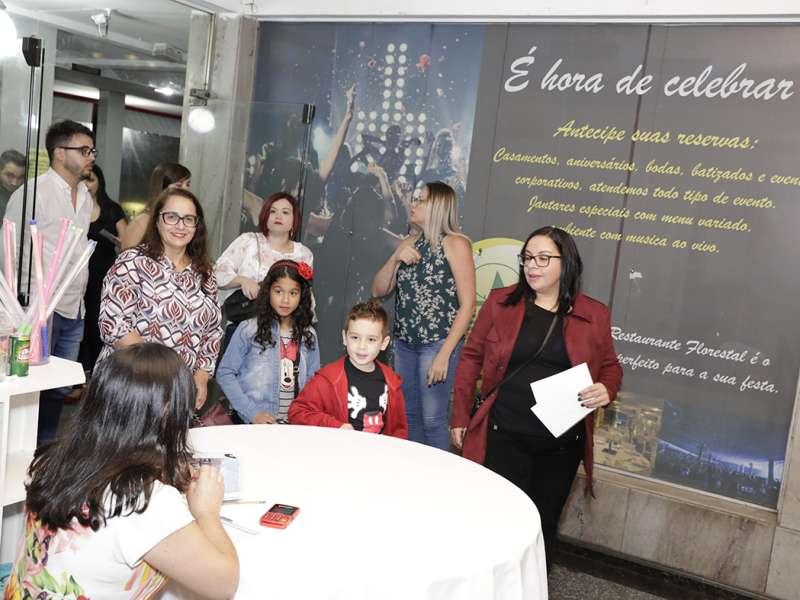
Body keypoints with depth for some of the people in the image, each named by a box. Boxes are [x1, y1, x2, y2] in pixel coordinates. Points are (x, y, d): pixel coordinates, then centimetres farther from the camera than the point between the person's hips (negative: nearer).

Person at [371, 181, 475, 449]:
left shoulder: (455, 243, -6)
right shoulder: (410, 242, 13)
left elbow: (467, 305, -10)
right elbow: (379, 290, 13)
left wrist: (444, 354, -15)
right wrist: (395, 258, -4)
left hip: (438, 343, -6)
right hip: (404, 343, 6)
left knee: (432, 419, -5)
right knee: (408, 415, 12)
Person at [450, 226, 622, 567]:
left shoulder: (594, 315, 1)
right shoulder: (500, 302, -1)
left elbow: (610, 367, 13)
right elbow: (471, 357, 4)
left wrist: (606, 391, -11)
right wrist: (460, 417, 3)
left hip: (562, 442, 1)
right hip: (505, 435, -1)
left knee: (544, 522, 14)